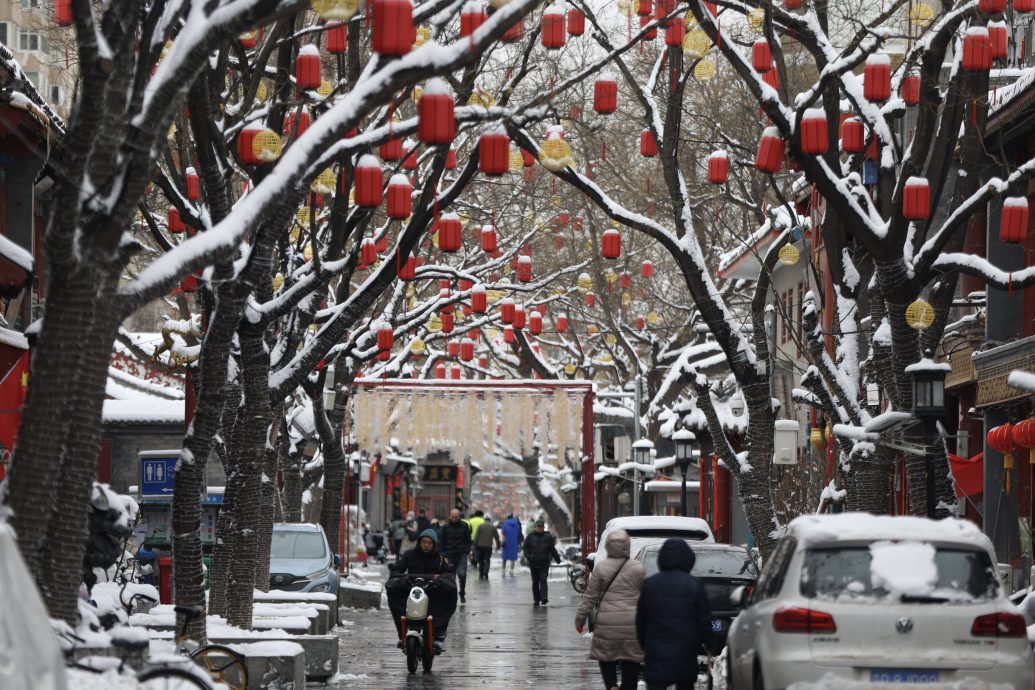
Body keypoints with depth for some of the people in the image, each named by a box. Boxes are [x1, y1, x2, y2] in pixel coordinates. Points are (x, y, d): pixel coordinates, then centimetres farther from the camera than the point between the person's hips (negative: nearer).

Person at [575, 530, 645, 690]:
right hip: (632, 623, 1)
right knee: (631, 663, 9)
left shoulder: (600, 568, -4)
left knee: (606, 658, 11)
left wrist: (580, 619, 7)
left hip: (607, 622, -1)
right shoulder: (638, 568, -1)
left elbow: (590, 597, -1)